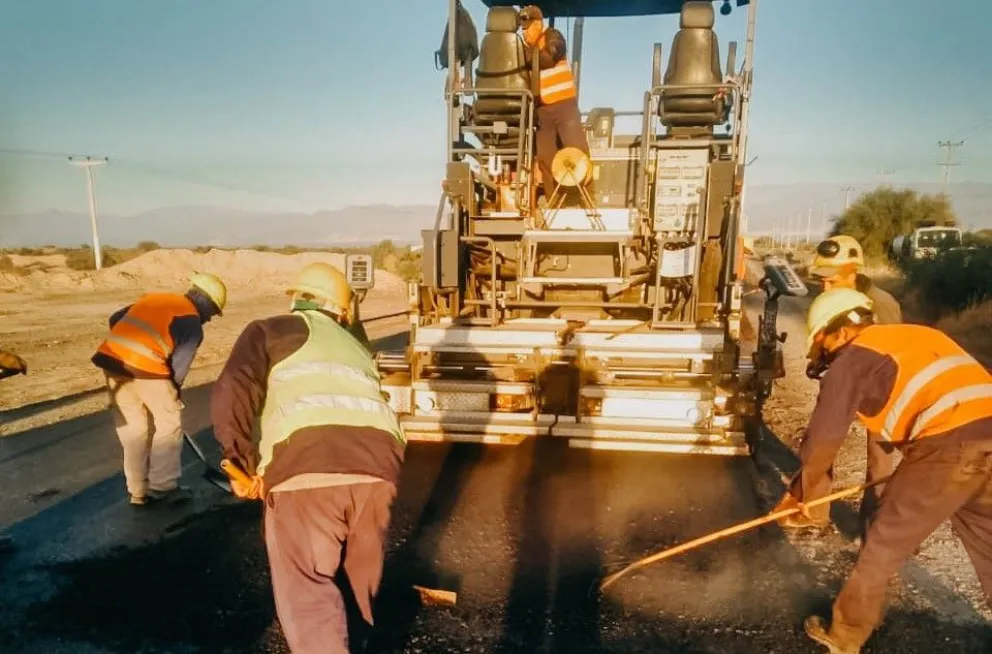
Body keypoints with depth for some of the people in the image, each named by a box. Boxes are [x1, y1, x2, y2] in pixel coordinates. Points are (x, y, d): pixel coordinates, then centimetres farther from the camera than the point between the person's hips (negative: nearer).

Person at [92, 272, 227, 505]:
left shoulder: (153, 298, 24)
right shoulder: (192, 322, 3)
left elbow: (116, 319, 25)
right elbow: (179, 365, 0)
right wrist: (173, 393, 14)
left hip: (110, 358, 7)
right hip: (145, 367, -7)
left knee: (131, 427, 17)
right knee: (169, 423, 12)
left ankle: (138, 492, 25)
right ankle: (162, 487, 17)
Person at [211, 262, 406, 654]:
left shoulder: (270, 330, 20)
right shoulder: (355, 348, 34)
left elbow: (233, 393, 3)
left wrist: (241, 463, 12)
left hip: (305, 468, -5)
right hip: (378, 463, 5)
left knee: (307, 589, 9)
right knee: (362, 574, 27)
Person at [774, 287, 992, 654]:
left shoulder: (851, 358, 6)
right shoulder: (916, 335, 28)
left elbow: (824, 438, 6)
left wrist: (799, 491, 20)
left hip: (948, 443, -7)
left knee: (884, 545, 8)